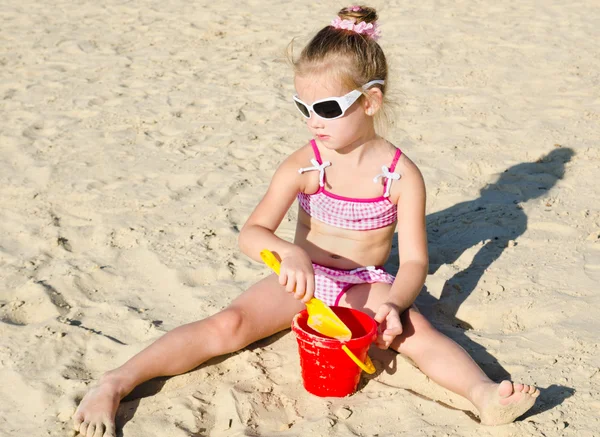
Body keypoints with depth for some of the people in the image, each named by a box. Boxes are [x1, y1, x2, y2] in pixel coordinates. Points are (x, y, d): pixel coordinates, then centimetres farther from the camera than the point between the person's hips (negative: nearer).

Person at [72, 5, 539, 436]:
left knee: (416, 330, -31)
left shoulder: (402, 175, -11)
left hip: (367, 284, 0)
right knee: (228, 325, -20)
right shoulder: (303, 165, -9)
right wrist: (289, 253, -36)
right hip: (304, 277, 1)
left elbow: (415, 259, -11)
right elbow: (252, 232, -13)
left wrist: (394, 304, -31)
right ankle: (115, 383, -24)